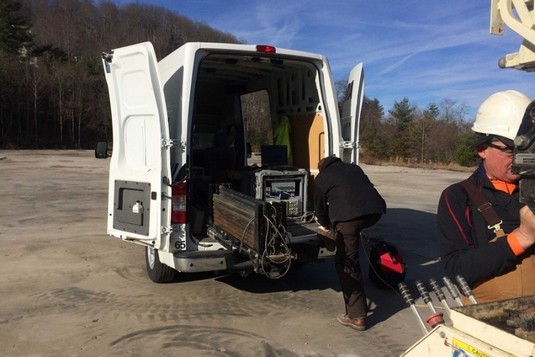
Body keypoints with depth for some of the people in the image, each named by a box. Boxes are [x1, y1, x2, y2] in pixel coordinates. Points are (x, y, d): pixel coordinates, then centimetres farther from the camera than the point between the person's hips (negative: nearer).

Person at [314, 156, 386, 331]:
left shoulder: (321, 177, 24)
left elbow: (320, 208, 29)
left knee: (346, 263, 5)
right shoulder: (354, 168, 35)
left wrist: (326, 225, 51)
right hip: (375, 210, 5)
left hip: (349, 216, -4)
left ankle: (356, 316, 8)